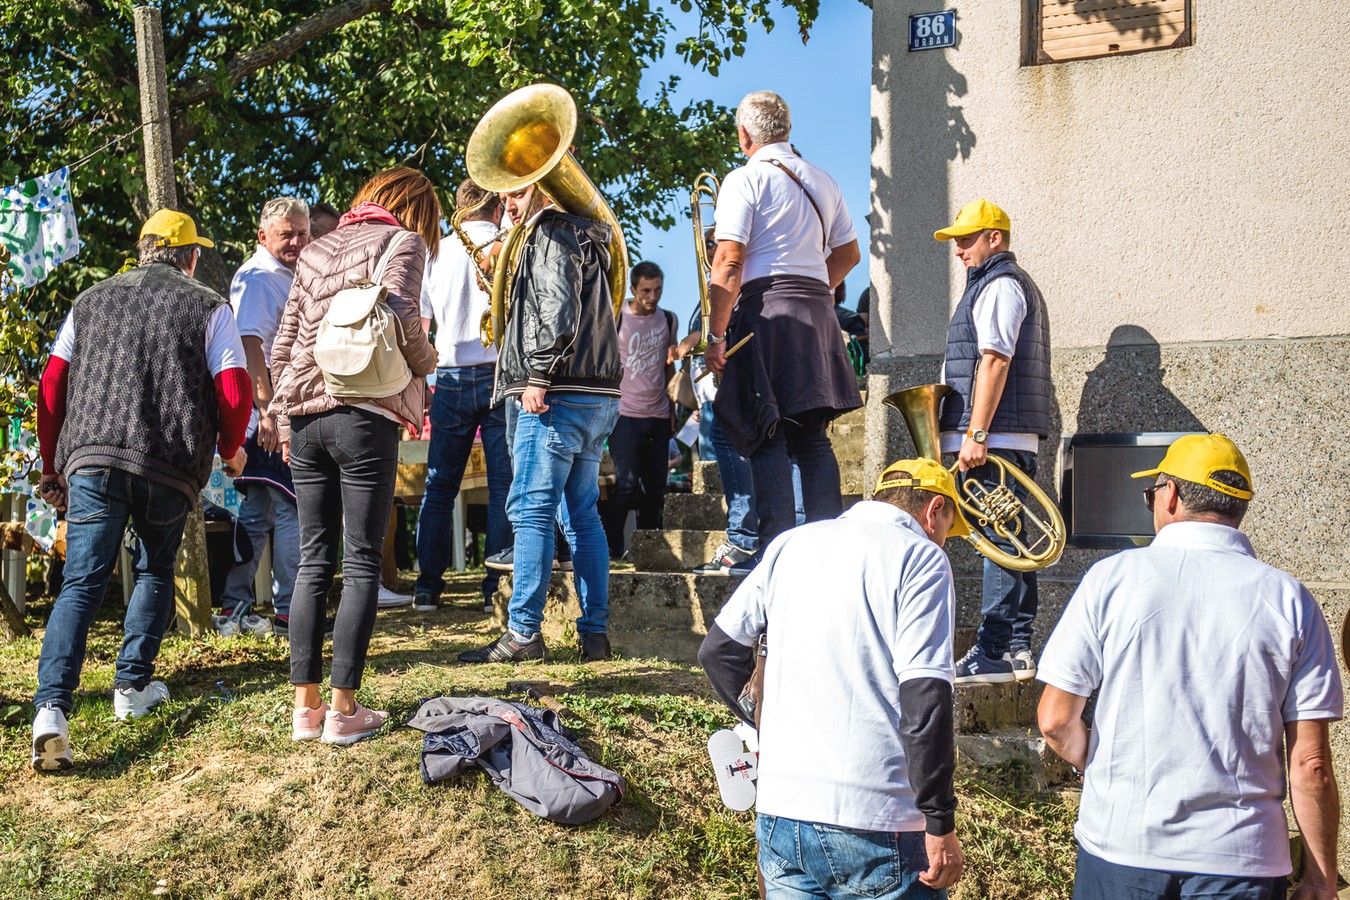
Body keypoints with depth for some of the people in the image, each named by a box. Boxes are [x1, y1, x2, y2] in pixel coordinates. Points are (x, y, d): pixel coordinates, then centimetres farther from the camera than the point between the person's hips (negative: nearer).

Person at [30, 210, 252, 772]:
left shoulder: (92, 300, 18)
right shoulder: (207, 307, 8)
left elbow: (50, 387, 15)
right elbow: (234, 390, -1)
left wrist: (52, 466, 24)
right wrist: (230, 450, 18)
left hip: (90, 458, 1)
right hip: (171, 467, -1)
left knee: (80, 585, -3)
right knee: (155, 572, 22)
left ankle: (51, 706, -19)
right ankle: (133, 687, 21)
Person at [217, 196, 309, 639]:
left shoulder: (290, 277, 20)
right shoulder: (256, 277, -10)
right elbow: (250, 346, -19)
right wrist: (267, 408, -24)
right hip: (269, 412, -10)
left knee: (258, 511, 11)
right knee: (292, 511, -7)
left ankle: (233, 610, 17)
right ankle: (289, 613, 0)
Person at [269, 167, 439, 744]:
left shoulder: (316, 250, 21)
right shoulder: (404, 241, 4)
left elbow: (282, 345, 18)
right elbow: (401, 317, -13)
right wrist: (424, 361, 6)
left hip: (305, 416, 6)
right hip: (365, 416, -6)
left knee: (313, 562, 8)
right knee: (362, 565, -1)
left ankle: (305, 706, 9)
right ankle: (342, 711, -1)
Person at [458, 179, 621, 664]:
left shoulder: (551, 234, -5)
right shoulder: (586, 237, 24)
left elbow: (558, 309, -18)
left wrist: (539, 377, -18)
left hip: (559, 394, -10)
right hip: (599, 395, 10)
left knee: (531, 510, -8)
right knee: (582, 515, 10)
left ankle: (524, 632, -7)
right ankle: (595, 632, 10)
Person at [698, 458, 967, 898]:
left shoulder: (791, 544, 11)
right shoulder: (922, 559, -5)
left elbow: (717, 650, 13)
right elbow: (924, 698, -15)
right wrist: (941, 824, -11)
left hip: (780, 815, 5)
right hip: (876, 827, -5)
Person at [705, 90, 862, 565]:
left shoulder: (746, 179, -3)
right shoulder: (822, 181, 18)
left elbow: (728, 262, -11)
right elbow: (848, 253, 23)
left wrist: (715, 334, -10)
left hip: (766, 309, -6)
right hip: (818, 312, 6)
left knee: (767, 439, -6)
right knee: (813, 438, 9)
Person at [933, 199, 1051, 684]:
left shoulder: (999, 284, -7)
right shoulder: (1017, 282, 26)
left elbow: (994, 361, -18)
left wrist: (976, 434, -22)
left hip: (994, 437, -11)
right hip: (1015, 439, 11)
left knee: (998, 540, -10)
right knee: (1007, 541, 10)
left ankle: (996, 652, -9)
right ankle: (1016, 649, 13)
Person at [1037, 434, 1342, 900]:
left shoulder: (1113, 576, -5)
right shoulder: (1289, 599, -3)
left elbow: (1056, 721, -4)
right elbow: (1310, 763, -4)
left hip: (1119, 844, 0)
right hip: (1242, 860, 1)